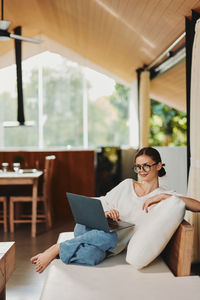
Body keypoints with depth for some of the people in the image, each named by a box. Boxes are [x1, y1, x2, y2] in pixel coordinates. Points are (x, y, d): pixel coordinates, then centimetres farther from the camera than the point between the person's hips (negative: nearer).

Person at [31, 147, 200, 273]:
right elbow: (100, 203, 13)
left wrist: (163, 196, -18)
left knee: (92, 257, -38)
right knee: (109, 236, -37)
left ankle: (58, 251, -13)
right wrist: (105, 212, -11)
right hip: (89, 227, 2)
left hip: (112, 247, -1)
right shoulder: (127, 184, 15)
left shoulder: (166, 196, 6)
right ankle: (57, 248, -21)